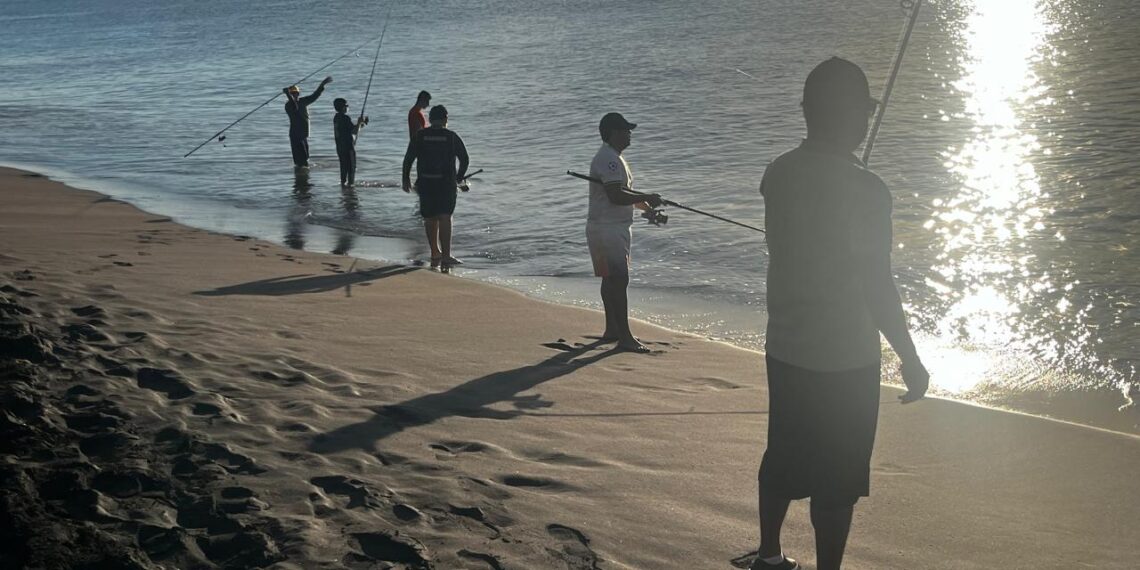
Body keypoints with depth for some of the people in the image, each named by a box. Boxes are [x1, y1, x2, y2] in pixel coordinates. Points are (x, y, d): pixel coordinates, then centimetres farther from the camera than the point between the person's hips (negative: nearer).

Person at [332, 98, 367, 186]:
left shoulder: (336, 117, 10)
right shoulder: (346, 118, -17)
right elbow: (354, 131, -19)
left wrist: (359, 124, 16)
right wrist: (359, 123, -4)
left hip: (339, 146, 8)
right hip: (348, 146, -8)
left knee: (344, 166, 16)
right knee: (351, 166, 0)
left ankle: (343, 182, 19)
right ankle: (351, 183, -1)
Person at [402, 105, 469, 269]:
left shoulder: (419, 136, 2)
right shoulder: (452, 137, 1)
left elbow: (408, 158, 0)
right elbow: (464, 159, 4)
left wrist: (406, 179, 10)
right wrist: (459, 178, 18)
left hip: (425, 183, 1)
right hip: (446, 183, -1)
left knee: (430, 219, 14)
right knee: (445, 218, -6)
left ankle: (435, 254, 21)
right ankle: (446, 256, -16)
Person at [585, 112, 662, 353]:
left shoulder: (613, 158, 17)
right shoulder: (608, 159, -18)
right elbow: (616, 196, -27)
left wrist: (645, 205, 17)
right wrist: (646, 198, -18)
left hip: (615, 227, 11)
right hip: (608, 228, -11)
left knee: (612, 279, 15)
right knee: (618, 280, -11)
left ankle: (612, 329, 24)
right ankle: (624, 336, -11)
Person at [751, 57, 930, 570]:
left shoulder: (778, 174, -1)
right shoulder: (865, 190, -21)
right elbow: (878, 288, -18)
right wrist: (911, 360, -8)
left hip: (784, 349, 7)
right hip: (844, 360, -7)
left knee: (782, 458, 21)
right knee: (836, 479, 6)